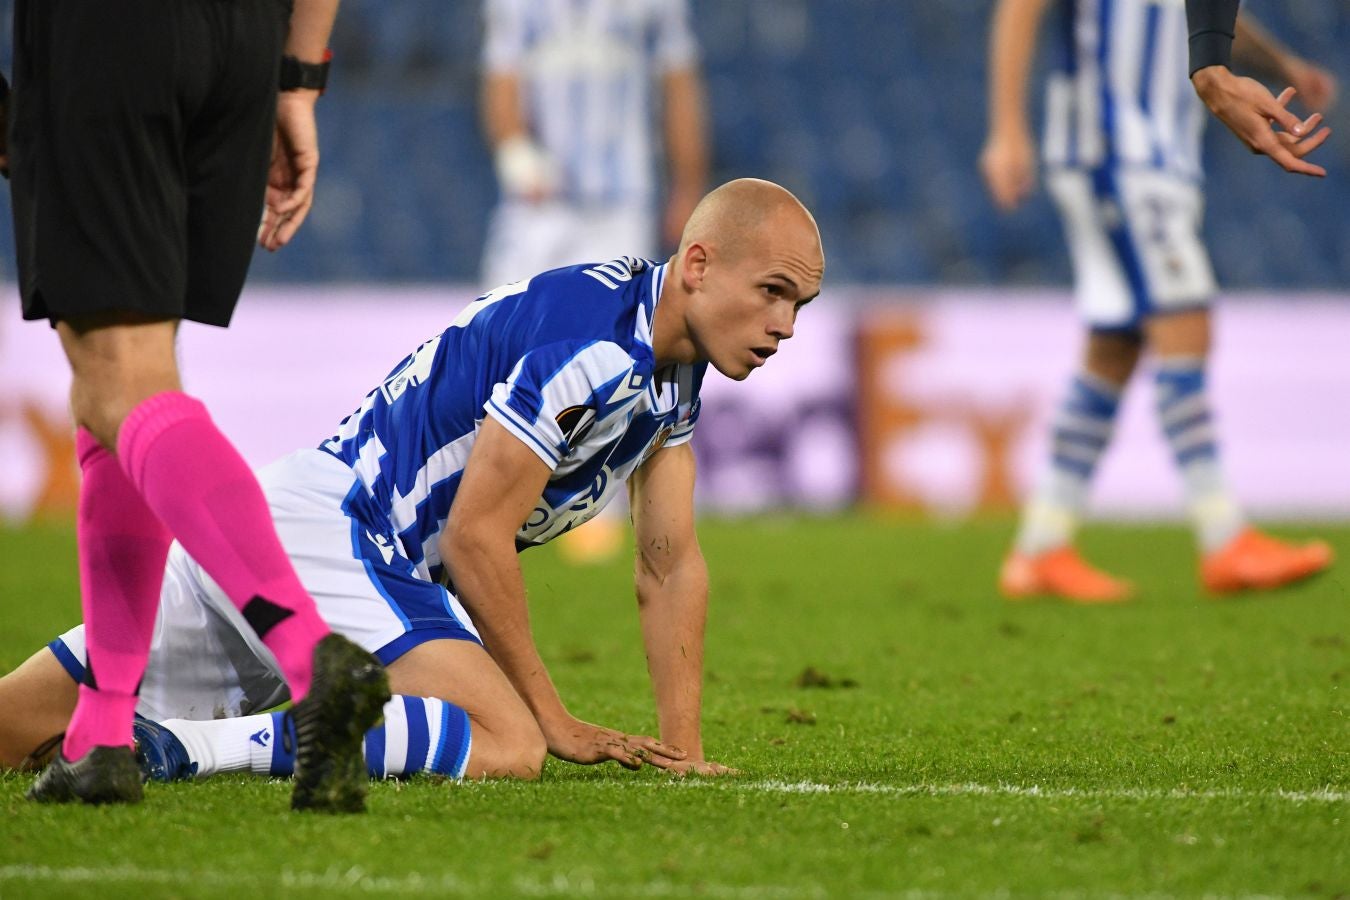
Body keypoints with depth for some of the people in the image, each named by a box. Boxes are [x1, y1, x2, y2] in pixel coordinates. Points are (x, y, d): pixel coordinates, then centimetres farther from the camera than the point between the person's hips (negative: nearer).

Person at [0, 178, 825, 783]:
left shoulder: (674, 365, 10)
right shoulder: (588, 337, -20)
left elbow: (672, 567, 15)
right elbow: (475, 535, -17)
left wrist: (681, 748, 5)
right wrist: (553, 718, -9)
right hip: (325, 531, -10)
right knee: (507, 747, -30)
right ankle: (181, 750, -31)